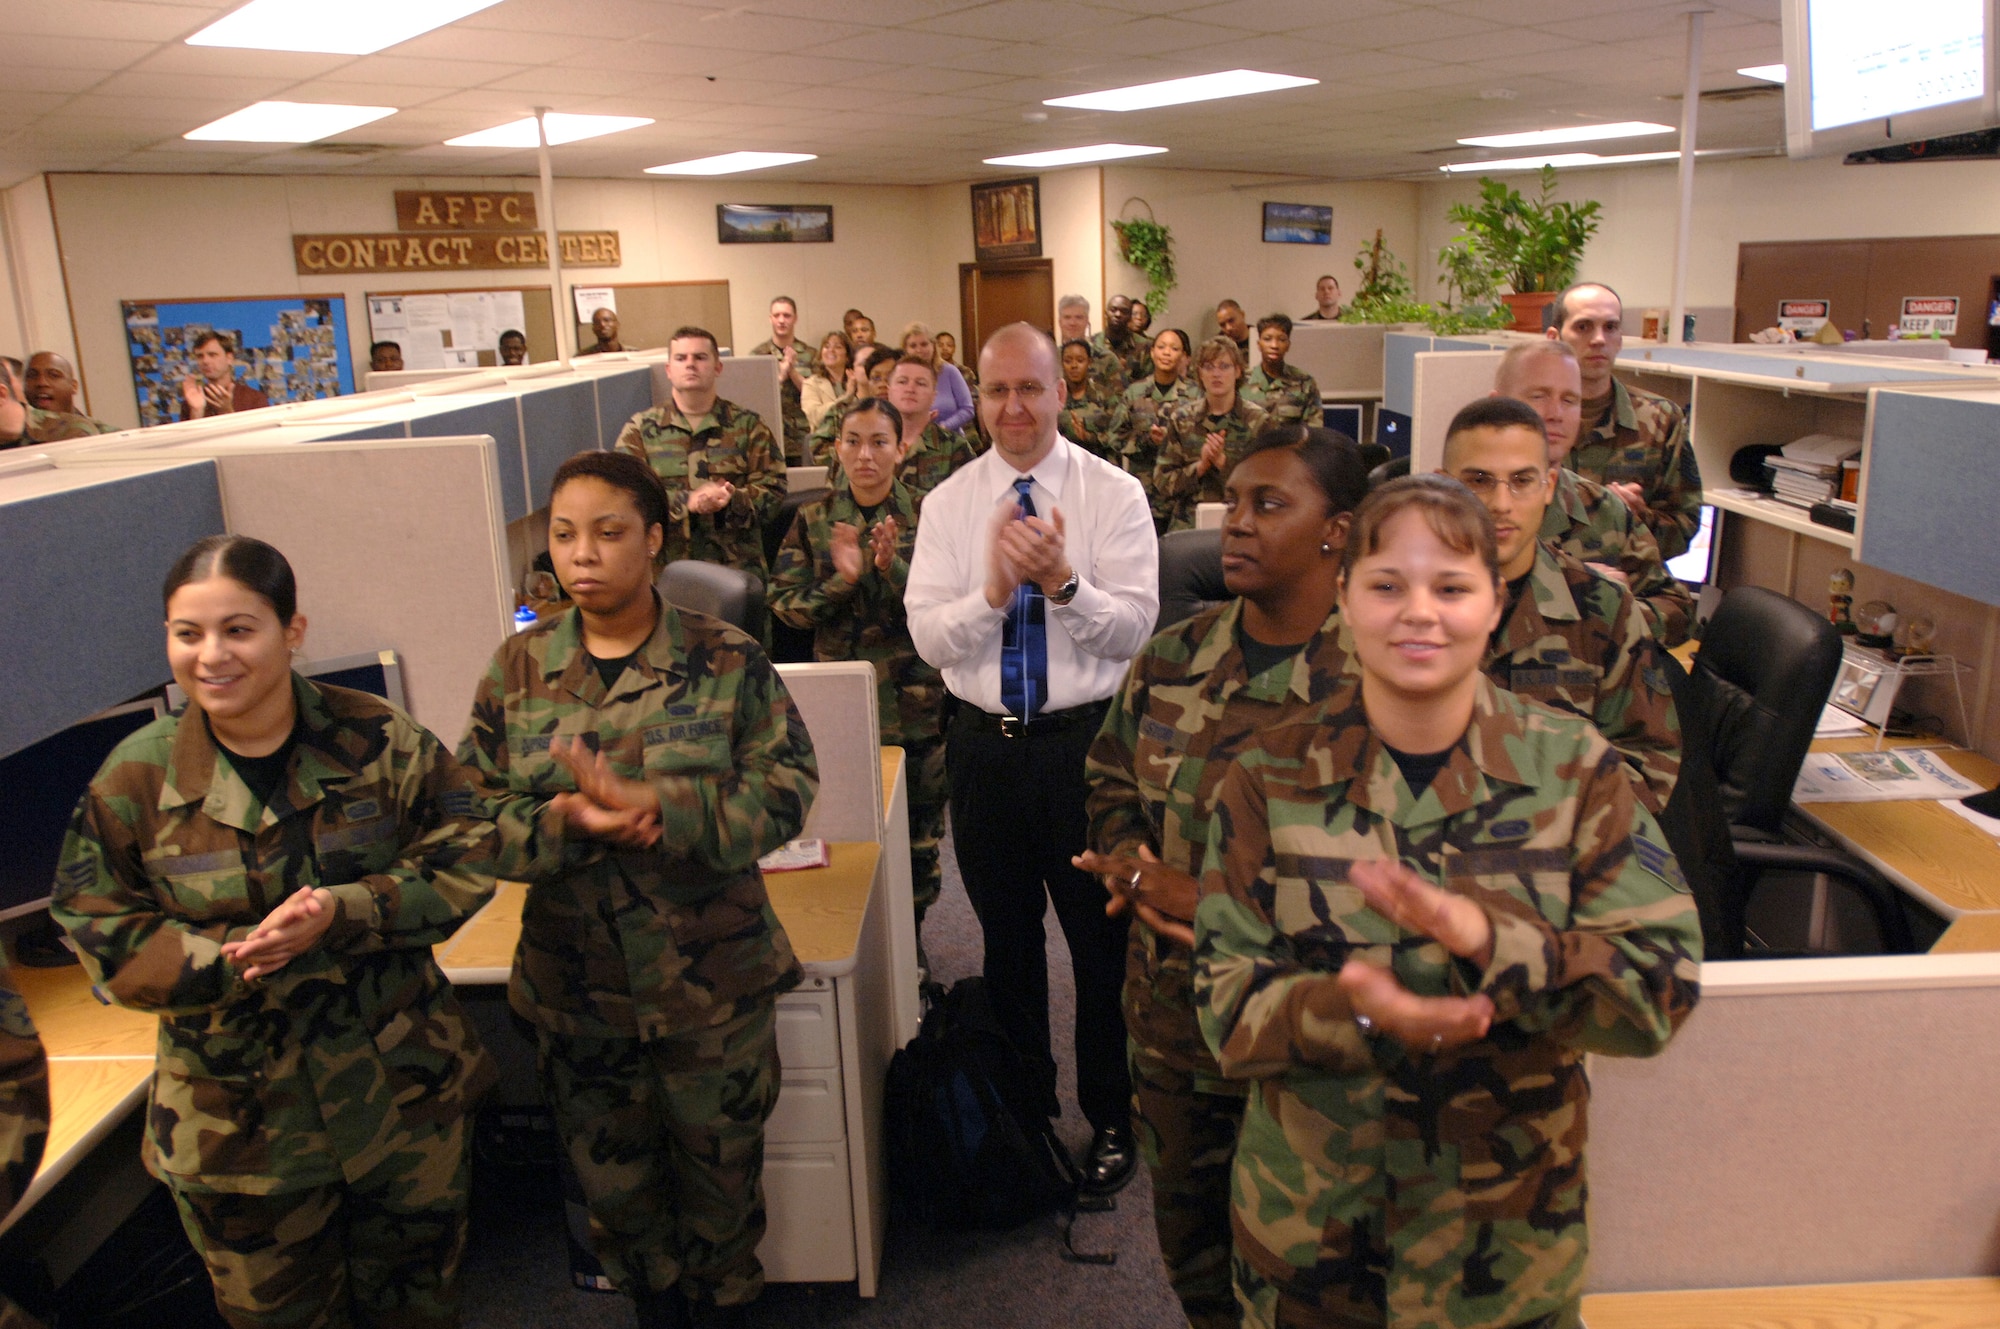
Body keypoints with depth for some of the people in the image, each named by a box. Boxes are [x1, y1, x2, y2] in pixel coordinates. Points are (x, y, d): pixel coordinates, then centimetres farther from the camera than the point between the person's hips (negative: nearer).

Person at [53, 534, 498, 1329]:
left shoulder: (377, 740, -10)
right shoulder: (135, 779, -8)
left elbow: (466, 858, -10)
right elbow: (104, 937, -6)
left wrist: (344, 913, -26)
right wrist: (238, 957, -24)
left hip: (406, 1092, 0)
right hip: (236, 1120, 0)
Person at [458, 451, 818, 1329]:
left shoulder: (725, 660, -9)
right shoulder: (518, 669, -1)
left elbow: (787, 787, -15)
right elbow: (474, 811, -4)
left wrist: (659, 810, -28)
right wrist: (565, 825, -24)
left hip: (714, 983, -2)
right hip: (575, 986, 2)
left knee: (721, 1173, 17)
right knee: (613, 1184, 20)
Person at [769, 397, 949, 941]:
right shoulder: (813, 519, 1)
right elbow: (784, 602, -4)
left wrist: (893, 568, -24)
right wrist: (841, 580, -20)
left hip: (914, 698, 0)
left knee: (917, 825, 9)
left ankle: (910, 930, 29)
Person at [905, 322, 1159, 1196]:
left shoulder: (1114, 495, -6)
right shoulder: (949, 503, 0)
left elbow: (1134, 628, -13)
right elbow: (928, 638, -7)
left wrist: (1062, 582, -29)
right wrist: (995, 588, -24)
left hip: (1086, 740, -2)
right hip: (986, 744, 3)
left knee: (1102, 938, 10)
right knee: (1007, 941, 19)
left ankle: (1109, 1115, 32)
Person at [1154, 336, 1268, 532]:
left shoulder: (1257, 420, 4)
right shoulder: (1181, 418, 8)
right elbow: (1161, 481, 5)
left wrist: (1223, 461, -13)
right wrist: (1201, 465, -10)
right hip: (1187, 525, 1)